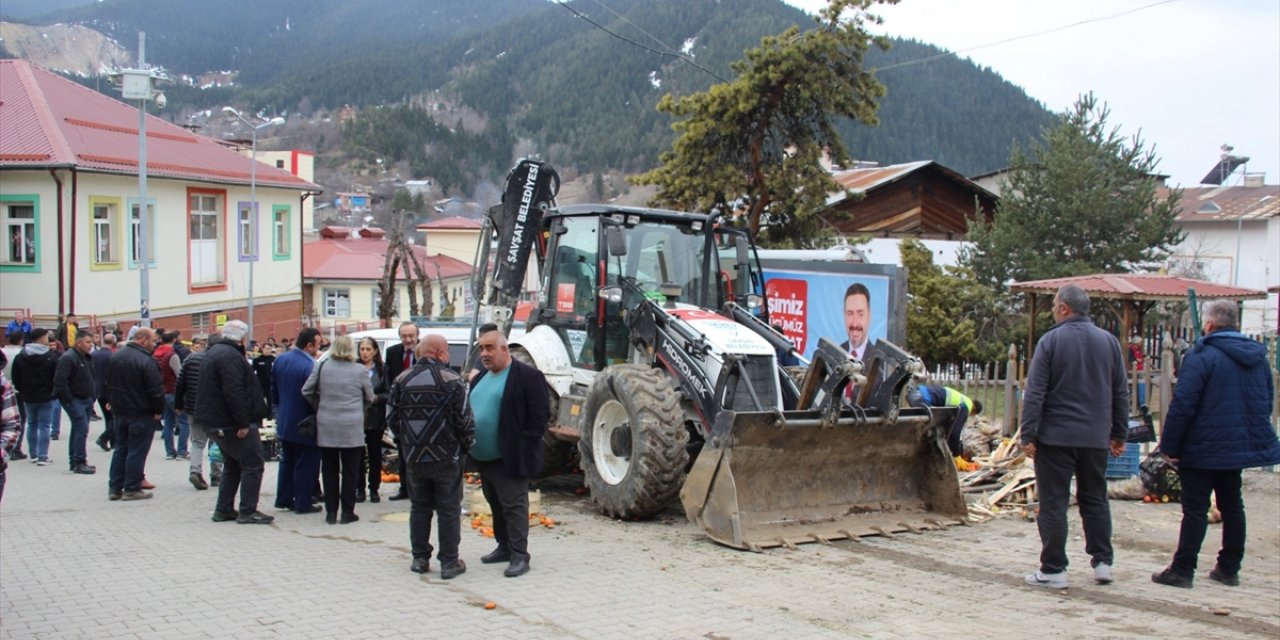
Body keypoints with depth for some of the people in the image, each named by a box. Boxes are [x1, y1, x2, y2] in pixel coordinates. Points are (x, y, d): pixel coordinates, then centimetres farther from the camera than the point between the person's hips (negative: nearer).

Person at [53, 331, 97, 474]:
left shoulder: (87, 358, 14)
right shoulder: (68, 358, -15)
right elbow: (60, 382, -21)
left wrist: (93, 397, 14)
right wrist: (69, 401, -19)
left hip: (86, 400, 9)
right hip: (74, 400, -9)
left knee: (78, 429, 13)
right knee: (82, 428, -14)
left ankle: (75, 462, 20)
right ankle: (79, 462, -10)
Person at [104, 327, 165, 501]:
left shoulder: (115, 357, 7)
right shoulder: (145, 361, -20)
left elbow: (109, 383, 16)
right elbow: (155, 389, -20)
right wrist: (158, 411, -9)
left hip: (119, 411, 8)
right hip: (140, 413, -8)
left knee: (120, 449, 15)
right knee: (137, 452, 0)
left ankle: (114, 488, 17)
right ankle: (132, 489, 3)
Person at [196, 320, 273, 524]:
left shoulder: (213, 352, 17)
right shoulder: (230, 356, -18)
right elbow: (234, 392, -27)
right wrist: (243, 423, -25)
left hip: (215, 421, 11)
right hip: (232, 423, -11)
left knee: (232, 465, 19)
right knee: (253, 464, -4)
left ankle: (224, 509, 19)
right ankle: (247, 511, -5)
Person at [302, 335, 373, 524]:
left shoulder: (322, 367, 1)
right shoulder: (360, 370, -4)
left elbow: (306, 391, 6)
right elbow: (369, 397, 6)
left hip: (326, 427, 3)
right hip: (352, 427, -2)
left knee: (329, 470, 10)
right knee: (350, 470, 5)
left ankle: (331, 512, 12)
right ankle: (347, 512, 6)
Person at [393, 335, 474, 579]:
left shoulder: (402, 381, 1)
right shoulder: (452, 380, -12)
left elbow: (393, 417, 6)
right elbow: (463, 420, -12)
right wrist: (466, 444, 6)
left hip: (414, 458, 4)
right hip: (446, 458, -4)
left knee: (419, 508, 14)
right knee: (449, 510, 4)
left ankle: (420, 559, 19)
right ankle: (449, 563, 7)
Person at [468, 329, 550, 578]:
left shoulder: (527, 376, -10)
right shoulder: (480, 379, 16)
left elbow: (541, 413, -13)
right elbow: (469, 408, 21)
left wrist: (524, 443, -15)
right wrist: (470, 440, 9)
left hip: (510, 457, -8)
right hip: (484, 456, 8)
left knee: (514, 506, -6)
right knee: (496, 505, 16)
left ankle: (519, 555, -2)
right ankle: (505, 547, 27)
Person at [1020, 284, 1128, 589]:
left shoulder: (1051, 340, -7)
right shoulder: (1109, 341, 7)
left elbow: (1034, 393, -11)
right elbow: (1121, 394, 11)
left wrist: (1028, 435, -8)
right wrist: (1120, 434, 18)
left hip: (1055, 437, -4)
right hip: (1096, 438, 5)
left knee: (1053, 503, 0)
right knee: (1095, 500, 16)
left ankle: (1053, 569, 1)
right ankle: (1103, 561, 17)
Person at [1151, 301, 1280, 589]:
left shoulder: (1202, 357, -15)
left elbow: (1182, 405, -19)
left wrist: (1170, 446, -13)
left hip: (1203, 448, -7)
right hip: (1243, 445, 7)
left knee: (1195, 509, -4)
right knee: (1232, 506, 15)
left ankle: (1182, 571, -1)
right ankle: (1229, 569, 20)